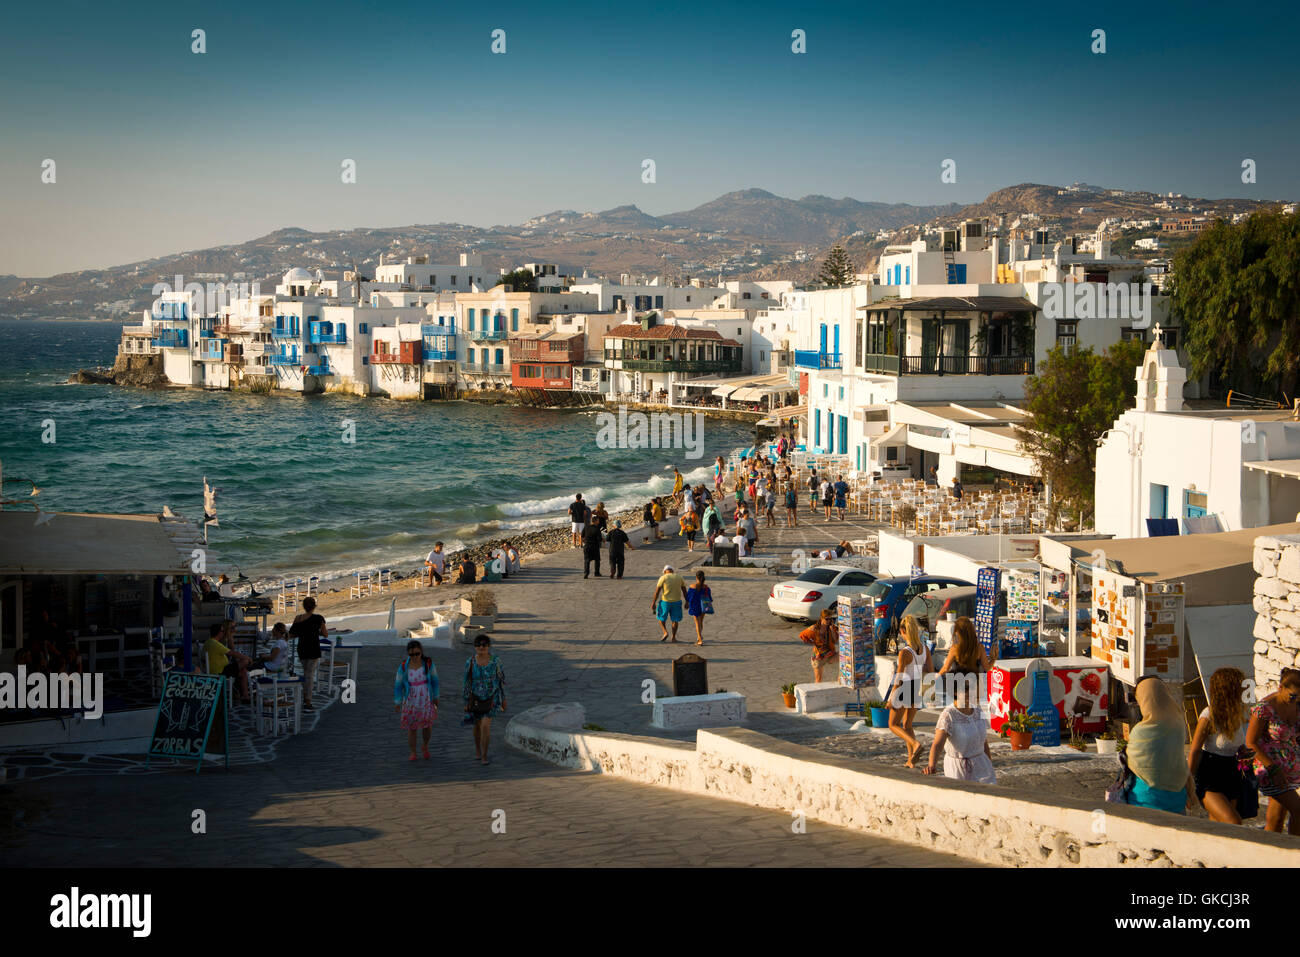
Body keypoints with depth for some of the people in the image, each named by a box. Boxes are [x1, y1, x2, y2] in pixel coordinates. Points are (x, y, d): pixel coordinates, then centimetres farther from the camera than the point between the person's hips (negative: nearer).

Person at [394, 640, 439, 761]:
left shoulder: (428, 664, -12)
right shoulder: (403, 667, -13)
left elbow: (434, 680, 0)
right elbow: (398, 685, -4)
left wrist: (435, 697, 7)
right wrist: (397, 703, -4)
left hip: (426, 700, 0)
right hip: (410, 700, 0)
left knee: (428, 726, -4)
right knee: (411, 728, 5)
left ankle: (425, 746, 26)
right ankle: (413, 753, 23)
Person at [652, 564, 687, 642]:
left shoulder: (663, 578, -7)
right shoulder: (679, 577, 3)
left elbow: (657, 591, -10)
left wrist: (653, 603, -7)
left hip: (665, 602, -2)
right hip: (676, 602, 3)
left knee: (661, 618, 13)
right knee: (675, 620, 14)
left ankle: (665, 632, -5)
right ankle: (674, 637, 11)